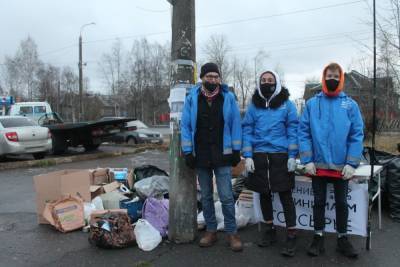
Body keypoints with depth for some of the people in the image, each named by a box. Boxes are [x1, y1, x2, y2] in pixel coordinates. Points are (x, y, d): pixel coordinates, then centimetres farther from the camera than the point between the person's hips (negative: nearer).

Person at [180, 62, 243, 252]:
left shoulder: (228, 97, 0)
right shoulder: (192, 98, 1)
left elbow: (235, 124, 1)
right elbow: (185, 126, 2)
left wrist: (236, 150, -2)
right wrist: (188, 152, -3)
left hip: (222, 155, -2)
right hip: (200, 156, 2)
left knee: (226, 196, -3)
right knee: (206, 196, 12)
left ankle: (232, 233, 11)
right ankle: (211, 231, 25)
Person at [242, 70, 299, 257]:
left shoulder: (286, 104, 2)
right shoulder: (254, 106, 7)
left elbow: (292, 130, -1)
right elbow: (247, 131, 4)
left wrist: (292, 156, -8)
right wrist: (248, 156, -4)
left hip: (281, 156, -3)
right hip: (259, 156, 3)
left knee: (285, 196, -1)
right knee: (264, 194, 12)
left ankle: (291, 236, 9)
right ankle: (269, 230, 29)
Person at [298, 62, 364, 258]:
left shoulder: (350, 105, 0)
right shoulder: (312, 103, 0)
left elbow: (357, 135, -3)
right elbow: (303, 133, -3)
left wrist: (351, 163, -11)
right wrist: (307, 160, -10)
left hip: (342, 166, 0)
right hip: (318, 165, 0)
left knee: (341, 202, 14)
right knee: (319, 202, 12)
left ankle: (342, 239, 30)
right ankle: (318, 238, 26)